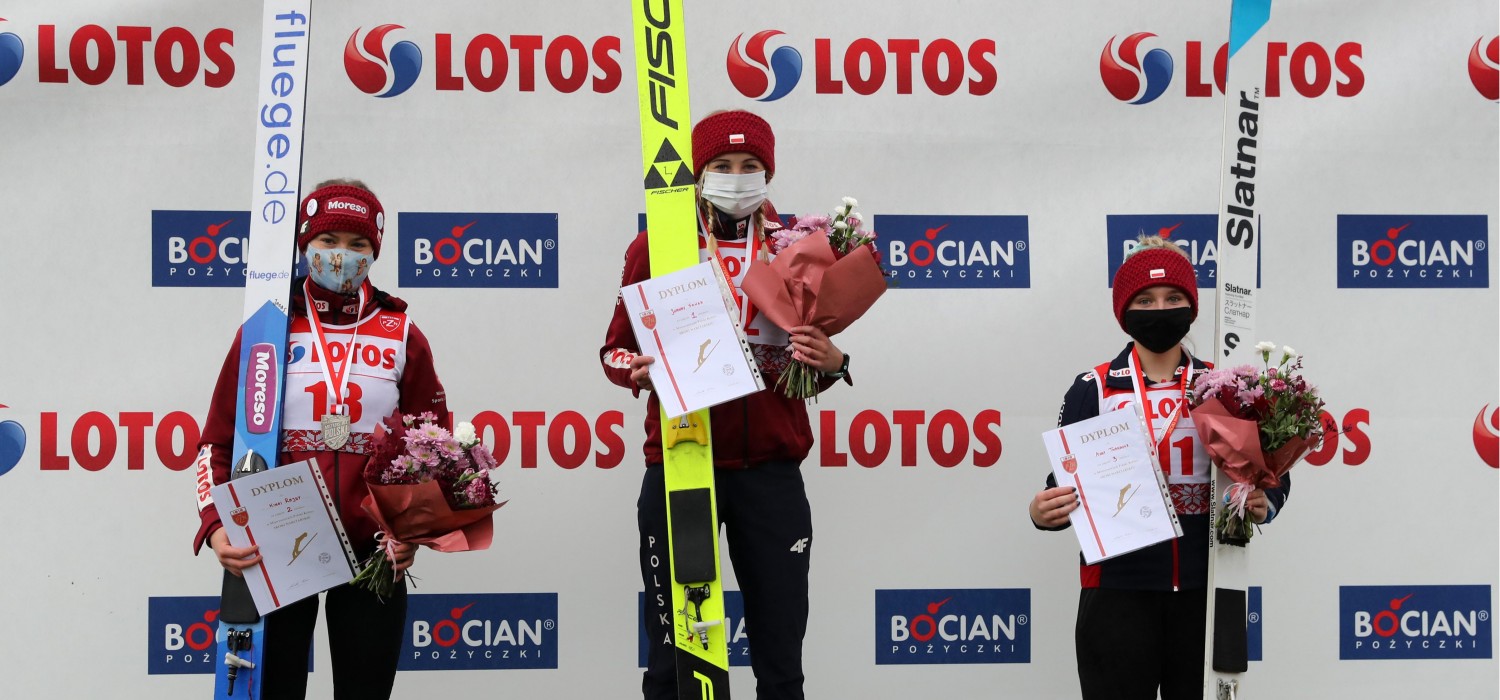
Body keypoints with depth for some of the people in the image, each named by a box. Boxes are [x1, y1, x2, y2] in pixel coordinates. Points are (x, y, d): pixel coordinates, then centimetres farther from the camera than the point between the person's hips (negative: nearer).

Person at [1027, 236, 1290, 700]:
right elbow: (1065, 487, 2)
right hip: (1118, 591, -2)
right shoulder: (1094, 389, 1)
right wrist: (1043, 513, -20)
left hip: (1203, 590, 2)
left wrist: (1262, 504, -13)